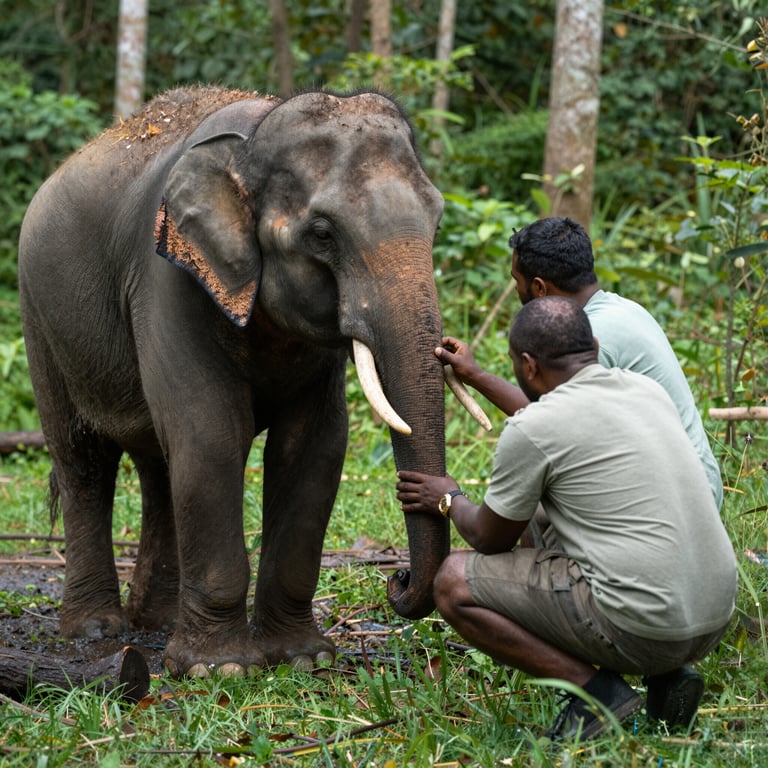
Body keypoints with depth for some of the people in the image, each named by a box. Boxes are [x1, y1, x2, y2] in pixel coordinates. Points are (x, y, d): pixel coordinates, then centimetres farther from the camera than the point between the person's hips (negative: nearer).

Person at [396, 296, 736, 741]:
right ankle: (666, 679, 12)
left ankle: (597, 690, -4)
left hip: (638, 628, -8)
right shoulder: (648, 390, 11)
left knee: (455, 583, 2)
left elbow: (492, 540, 6)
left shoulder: (531, 430, -9)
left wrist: (449, 500, 26)